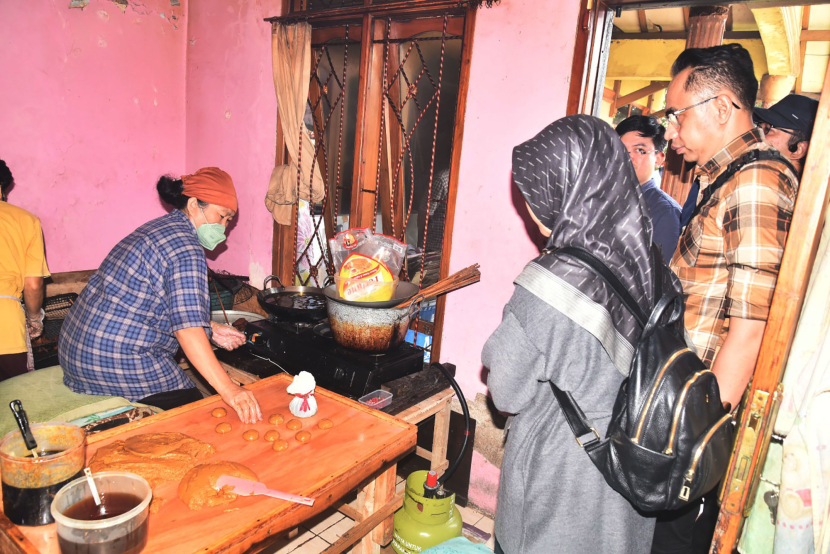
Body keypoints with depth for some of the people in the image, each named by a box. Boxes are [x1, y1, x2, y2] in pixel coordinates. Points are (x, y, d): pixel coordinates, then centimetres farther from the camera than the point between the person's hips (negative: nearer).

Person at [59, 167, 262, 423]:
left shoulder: (160, 228, 13)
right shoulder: (185, 250, -19)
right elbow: (187, 328, -30)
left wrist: (210, 329, 13)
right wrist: (227, 390, -34)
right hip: (119, 360, -10)